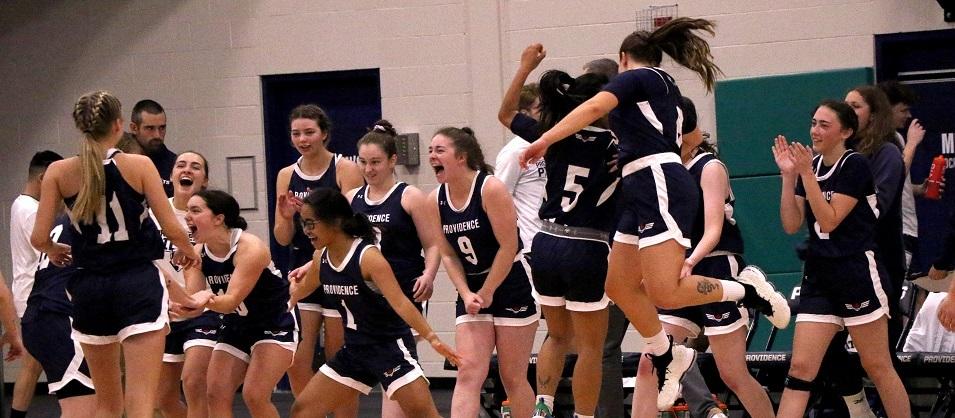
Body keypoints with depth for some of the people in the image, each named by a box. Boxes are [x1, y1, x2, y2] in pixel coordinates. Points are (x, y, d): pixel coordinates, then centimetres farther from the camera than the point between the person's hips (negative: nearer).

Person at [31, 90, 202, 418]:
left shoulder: (59, 172, 0)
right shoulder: (139, 166, -5)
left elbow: (39, 238, -3)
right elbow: (172, 229, -6)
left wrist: (54, 251, 21)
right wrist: (188, 252, 16)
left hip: (90, 287, 3)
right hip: (138, 282, -3)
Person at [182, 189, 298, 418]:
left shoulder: (250, 248, -26)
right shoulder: (197, 254, -8)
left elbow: (232, 300, -34)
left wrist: (209, 300, -57)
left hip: (276, 324, -7)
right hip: (237, 328, 7)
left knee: (254, 396, -19)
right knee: (216, 394, -6)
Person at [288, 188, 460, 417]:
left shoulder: (368, 257, -21)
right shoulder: (321, 259, 0)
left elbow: (400, 303, -30)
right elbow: (302, 289, 22)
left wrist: (432, 338, -40)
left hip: (391, 347, -8)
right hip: (355, 351, 8)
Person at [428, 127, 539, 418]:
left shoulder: (491, 189, -17)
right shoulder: (435, 200, -1)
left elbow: (509, 247, -17)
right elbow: (448, 254, 5)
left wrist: (486, 293, -13)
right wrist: (466, 294, -9)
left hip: (511, 287, -4)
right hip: (472, 291, 5)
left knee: (512, 378, 3)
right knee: (468, 373, -8)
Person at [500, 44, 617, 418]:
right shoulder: (613, 144, -9)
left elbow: (506, 113, 19)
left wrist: (525, 67, 24)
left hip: (546, 246, 5)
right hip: (586, 252, -5)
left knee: (557, 335, 22)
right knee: (590, 347, 4)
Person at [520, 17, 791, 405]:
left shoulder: (636, 78, 1)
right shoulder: (664, 87, 27)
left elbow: (592, 109, -13)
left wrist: (544, 140, -18)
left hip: (660, 184, -10)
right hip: (641, 191, 10)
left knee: (664, 292, -18)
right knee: (620, 286, 11)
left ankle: (747, 288, -5)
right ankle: (666, 357, 20)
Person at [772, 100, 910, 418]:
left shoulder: (855, 165, -10)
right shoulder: (811, 166, 10)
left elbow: (829, 220, -15)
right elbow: (791, 225, 5)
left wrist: (806, 174, -18)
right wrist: (788, 175, -3)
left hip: (858, 275, -6)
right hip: (819, 276, 6)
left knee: (877, 367, 1)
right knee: (800, 368, -2)